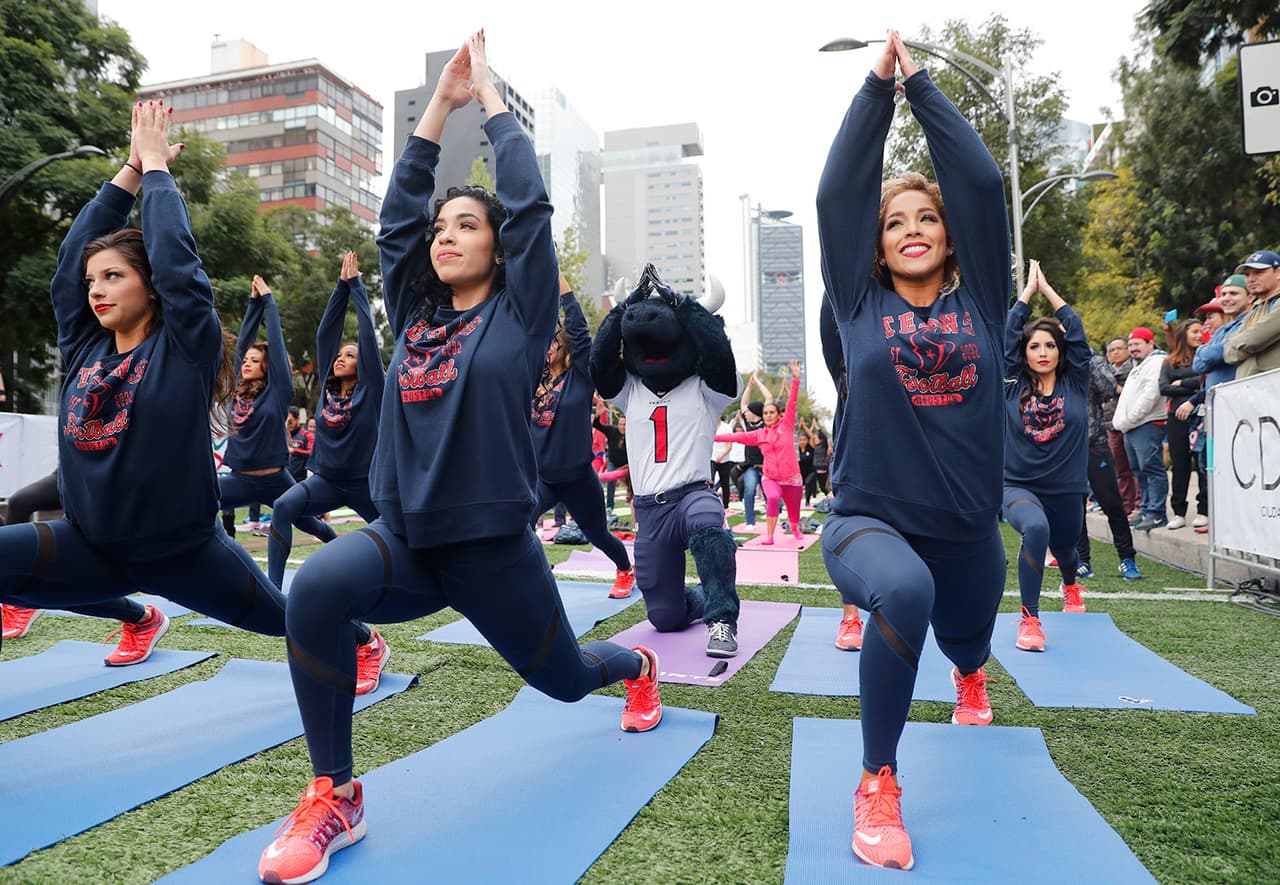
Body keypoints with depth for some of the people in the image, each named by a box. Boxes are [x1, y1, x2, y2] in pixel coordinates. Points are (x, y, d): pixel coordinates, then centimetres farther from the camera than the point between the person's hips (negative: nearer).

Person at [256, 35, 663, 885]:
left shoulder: (518, 312, -4)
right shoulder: (414, 314, 8)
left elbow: (530, 202, -10)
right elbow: (396, 211, 7)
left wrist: (489, 92, 0)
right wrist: (442, 101, 9)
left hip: (491, 543, -3)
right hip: (406, 537, 3)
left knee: (562, 678, 17)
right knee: (315, 589, -28)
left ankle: (636, 665, 55)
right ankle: (335, 798, -11)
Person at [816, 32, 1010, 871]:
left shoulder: (981, 300, 2)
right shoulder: (862, 304, -1)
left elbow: (982, 183, -3)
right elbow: (839, 189, -5)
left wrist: (922, 84, 2)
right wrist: (878, 86, -1)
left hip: (968, 529, 4)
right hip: (869, 520, -3)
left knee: (967, 643, 27)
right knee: (904, 591, -37)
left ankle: (970, 677, 70)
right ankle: (878, 783, -17)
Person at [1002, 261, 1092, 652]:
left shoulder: (1076, 384, 2)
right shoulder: (1012, 386, -1)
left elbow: (1077, 333, -4)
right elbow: (1007, 334, -5)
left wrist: (1048, 289, 3)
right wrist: (1029, 289, 3)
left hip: (1066, 489, 3)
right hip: (1018, 485, -3)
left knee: (1064, 547, 24)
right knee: (1036, 528, -34)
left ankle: (1070, 585, 63)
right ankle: (1030, 619, -24)